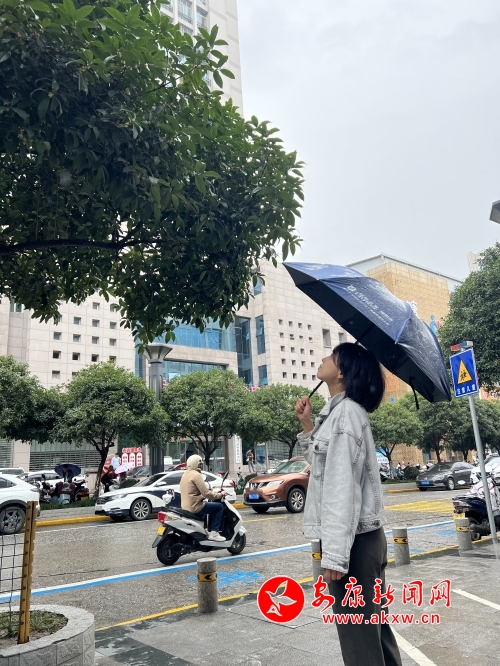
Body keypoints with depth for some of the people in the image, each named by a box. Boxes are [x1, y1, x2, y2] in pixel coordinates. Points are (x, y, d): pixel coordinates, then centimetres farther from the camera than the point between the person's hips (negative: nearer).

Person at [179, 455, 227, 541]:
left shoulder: (185, 474, 15)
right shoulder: (196, 475, -15)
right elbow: (206, 493, -19)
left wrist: (213, 493, 19)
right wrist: (219, 495, -5)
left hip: (186, 506, 10)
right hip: (195, 506, -10)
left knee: (213, 508, 25)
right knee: (219, 507, -3)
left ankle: (210, 531, 27)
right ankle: (214, 533, -4)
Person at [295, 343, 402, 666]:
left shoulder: (345, 413, -17)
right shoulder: (340, 411, 13)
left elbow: (343, 487, -22)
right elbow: (324, 464, 22)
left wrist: (335, 554, -23)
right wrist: (308, 425, 11)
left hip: (353, 540, -10)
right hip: (365, 537, 10)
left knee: (358, 634, 0)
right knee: (373, 625, 19)